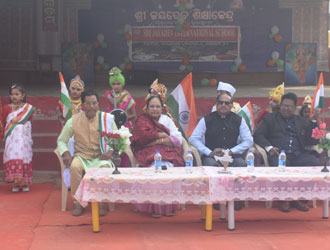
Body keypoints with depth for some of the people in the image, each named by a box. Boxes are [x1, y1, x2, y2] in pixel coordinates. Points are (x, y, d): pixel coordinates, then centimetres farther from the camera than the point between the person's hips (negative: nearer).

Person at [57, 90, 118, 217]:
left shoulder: (107, 119, -2)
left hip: (100, 157, -1)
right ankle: (78, 203, -16)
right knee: (75, 167, -33)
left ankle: (101, 203, -15)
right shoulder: (74, 120, 0)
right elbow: (61, 140, 9)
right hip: (82, 156, 1)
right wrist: (65, 153, -11)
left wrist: (111, 152, -17)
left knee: (105, 168, -34)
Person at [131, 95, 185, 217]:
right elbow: (143, 137, -5)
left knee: (169, 166, -31)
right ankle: (154, 208, -28)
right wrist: (162, 135, 1)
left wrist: (156, 141, -5)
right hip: (149, 154, -2)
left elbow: (178, 139, 7)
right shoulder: (142, 120, 15)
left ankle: (169, 207, -25)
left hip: (168, 152, 2)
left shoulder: (167, 119, 20)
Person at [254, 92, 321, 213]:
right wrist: (269, 147, -11)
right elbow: (258, 135, 7)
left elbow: (311, 140, 17)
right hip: (278, 154, -3)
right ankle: (283, 199, -15)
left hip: (299, 155, 3)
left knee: (316, 164, -25)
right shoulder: (270, 118, 20)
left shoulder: (303, 122, 27)